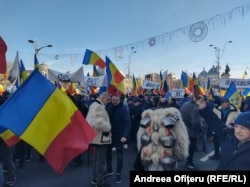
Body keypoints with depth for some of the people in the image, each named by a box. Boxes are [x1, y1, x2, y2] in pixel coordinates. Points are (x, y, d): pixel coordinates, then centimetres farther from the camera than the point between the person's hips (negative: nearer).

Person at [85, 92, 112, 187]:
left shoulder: (95, 105, 14)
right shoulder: (99, 106, -20)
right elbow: (98, 123, -32)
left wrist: (107, 127, 12)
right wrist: (108, 127, -16)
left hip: (97, 136, 11)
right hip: (100, 137, -11)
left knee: (96, 158, 19)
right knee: (101, 160, 0)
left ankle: (95, 179, 30)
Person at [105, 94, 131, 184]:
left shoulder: (123, 109, -16)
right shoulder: (109, 108, -1)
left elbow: (128, 123, -24)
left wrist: (125, 136, -35)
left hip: (119, 135, -5)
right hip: (109, 134, 5)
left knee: (119, 154, 6)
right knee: (107, 151, 17)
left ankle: (118, 174, 20)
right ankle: (109, 170, 37)